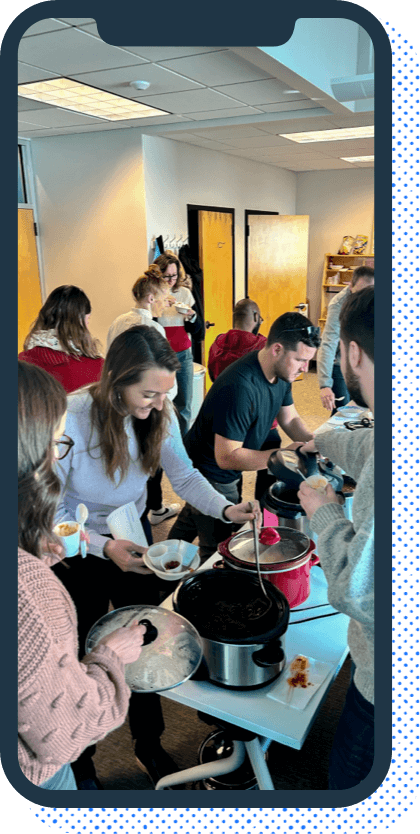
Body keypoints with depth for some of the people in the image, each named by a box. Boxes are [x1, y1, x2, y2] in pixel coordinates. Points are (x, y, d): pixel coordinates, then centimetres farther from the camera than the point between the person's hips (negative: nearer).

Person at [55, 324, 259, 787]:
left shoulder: (158, 413, -16)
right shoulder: (71, 418, -30)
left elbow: (184, 475, -7)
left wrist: (225, 508, -24)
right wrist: (104, 547, -35)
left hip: (132, 540, 4)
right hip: (78, 552, -3)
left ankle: (149, 743, 43)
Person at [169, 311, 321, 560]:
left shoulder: (281, 372, -8)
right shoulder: (240, 388, -37)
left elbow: (289, 419, 5)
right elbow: (226, 457, -33)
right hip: (211, 474, -9)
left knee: (190, 521, 30)